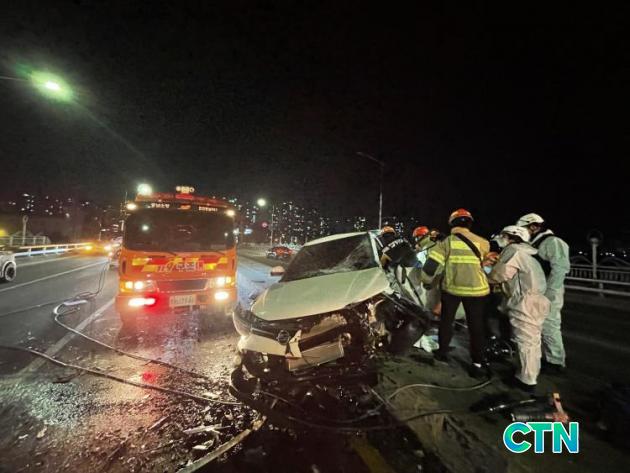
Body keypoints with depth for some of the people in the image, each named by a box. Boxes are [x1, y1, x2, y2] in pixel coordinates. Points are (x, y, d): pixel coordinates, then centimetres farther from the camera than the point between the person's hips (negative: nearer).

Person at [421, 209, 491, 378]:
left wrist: (427, 279, 2)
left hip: (451, 287, 0)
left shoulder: (447, 242, -6)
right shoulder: (481, 243, -2)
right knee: (476, 326, 9)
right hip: (476, 288, 1)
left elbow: (431, 263, -10)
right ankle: (478, 363, 11)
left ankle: (442, 352, 28)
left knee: (446, 321, 17)